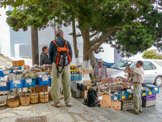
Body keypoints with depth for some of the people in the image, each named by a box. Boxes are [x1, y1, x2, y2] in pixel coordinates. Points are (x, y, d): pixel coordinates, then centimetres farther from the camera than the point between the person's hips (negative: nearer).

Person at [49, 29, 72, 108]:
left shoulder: (53, 43, -1)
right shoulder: (67, 42, 5)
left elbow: (50, 55, 4)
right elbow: (71, 54, 6)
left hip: (56, 65, -2)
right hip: (66, 65, 3)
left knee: (56, 84, 3)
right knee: (67, 84, 10)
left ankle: (57, 102, 6)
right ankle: (68, 101, 16)